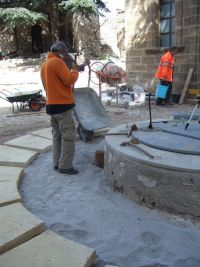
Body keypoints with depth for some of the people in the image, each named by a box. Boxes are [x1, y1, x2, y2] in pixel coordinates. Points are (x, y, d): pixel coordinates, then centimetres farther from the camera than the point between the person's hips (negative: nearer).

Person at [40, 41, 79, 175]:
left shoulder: (44, 64, 17)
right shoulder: (58, 62, -12)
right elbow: (69, 80, -16)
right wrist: (75, 70, -1)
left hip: (51, 104, 9)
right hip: (62, 104, -9)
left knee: (57, 135, 13)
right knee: (69, 135, -5)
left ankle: (57, 163, 17)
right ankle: (65, 166, -3)